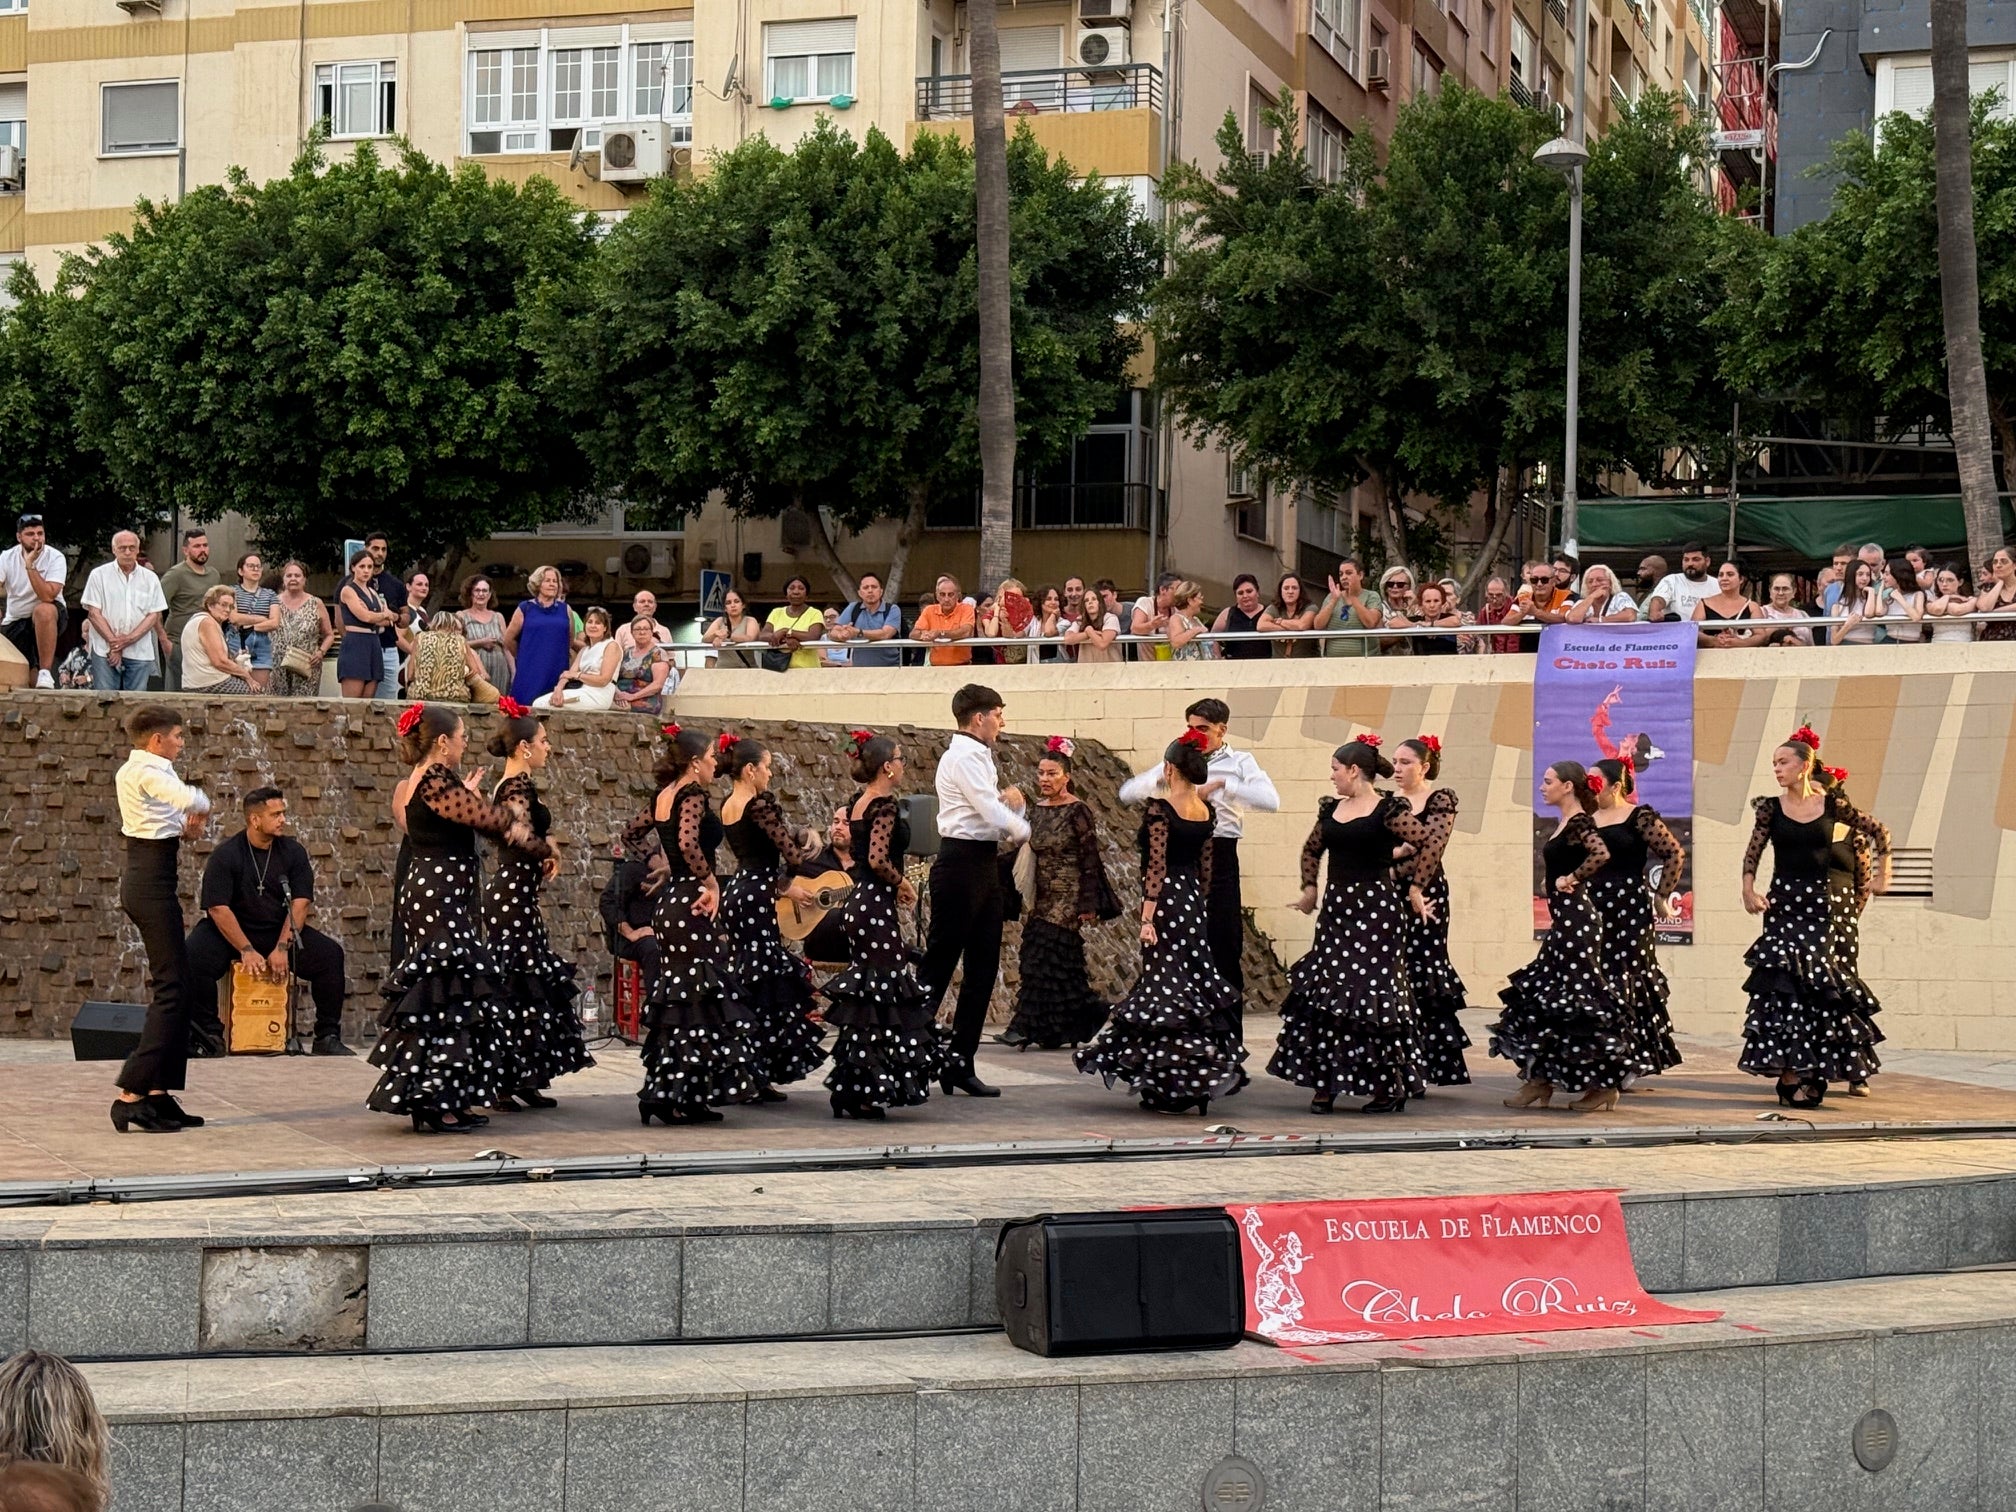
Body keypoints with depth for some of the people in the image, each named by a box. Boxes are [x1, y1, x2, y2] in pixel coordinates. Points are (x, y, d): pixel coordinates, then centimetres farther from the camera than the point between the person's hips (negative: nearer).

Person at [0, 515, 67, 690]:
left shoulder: (55, 558, -16)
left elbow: (48, 596, -28)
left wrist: (30, 565, -30)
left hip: (49, 617, -4)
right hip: (15, 621, 4)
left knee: (43, 610, -40)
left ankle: (45, 673, -35)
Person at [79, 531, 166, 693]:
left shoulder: (150, 578, 11)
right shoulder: (99, 575, 6)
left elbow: (154, 615, 6)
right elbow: (93, 613, 0)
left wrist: (130, 639, -9)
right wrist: (114, 643, -10)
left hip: (140, 653, 2)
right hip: (105, 651, -2)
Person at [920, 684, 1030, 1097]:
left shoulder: (979, 757, 19)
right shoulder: (963, 757, -12)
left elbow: (997, 810, 23)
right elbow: (993, 815, -18)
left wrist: (1011, 800, 1)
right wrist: (1022, 829, 0)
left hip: (984, 864, 10)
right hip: (961, 865, -10)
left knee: (983, 969, 9)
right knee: (939, 966, -6)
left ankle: (960, 1063, 13)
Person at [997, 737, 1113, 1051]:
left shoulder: (1077, 811, -9)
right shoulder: (1037, 810, 11)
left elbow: (1090, 859, -11)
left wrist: (1088, 904, -15)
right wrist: (1028, 901, 14)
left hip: (1067, 898, -7)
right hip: (1043, 897, 7)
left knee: (1045, 958, -11)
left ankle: (1028, 1027, -12)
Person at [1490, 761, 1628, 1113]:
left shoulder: (1579, 822, -13)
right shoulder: (1563, 823, 15)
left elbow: (1601, 854, -29)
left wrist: (1572, 879, -19)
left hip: (1575, 919, -10)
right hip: (1563, 920, 10)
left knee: (1577, 998, -6)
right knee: (1541, 995, 10)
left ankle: (1605, 1087, 1)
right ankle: (1539, 1083, 14)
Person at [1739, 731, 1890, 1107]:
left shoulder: (1831, 804, 2)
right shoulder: (1771, 808, 3)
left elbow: (1878, 831, 11)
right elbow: (1752, 854, 0)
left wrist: (1883, 875, 7)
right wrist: (1749, 890, -15)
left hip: (1818, 901, 0)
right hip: (1782, 902, 0)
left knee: (1815, 984, -1)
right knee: (1787, 983, -7)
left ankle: (1807, 1075, 7)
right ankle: (1792, 1080, -7)